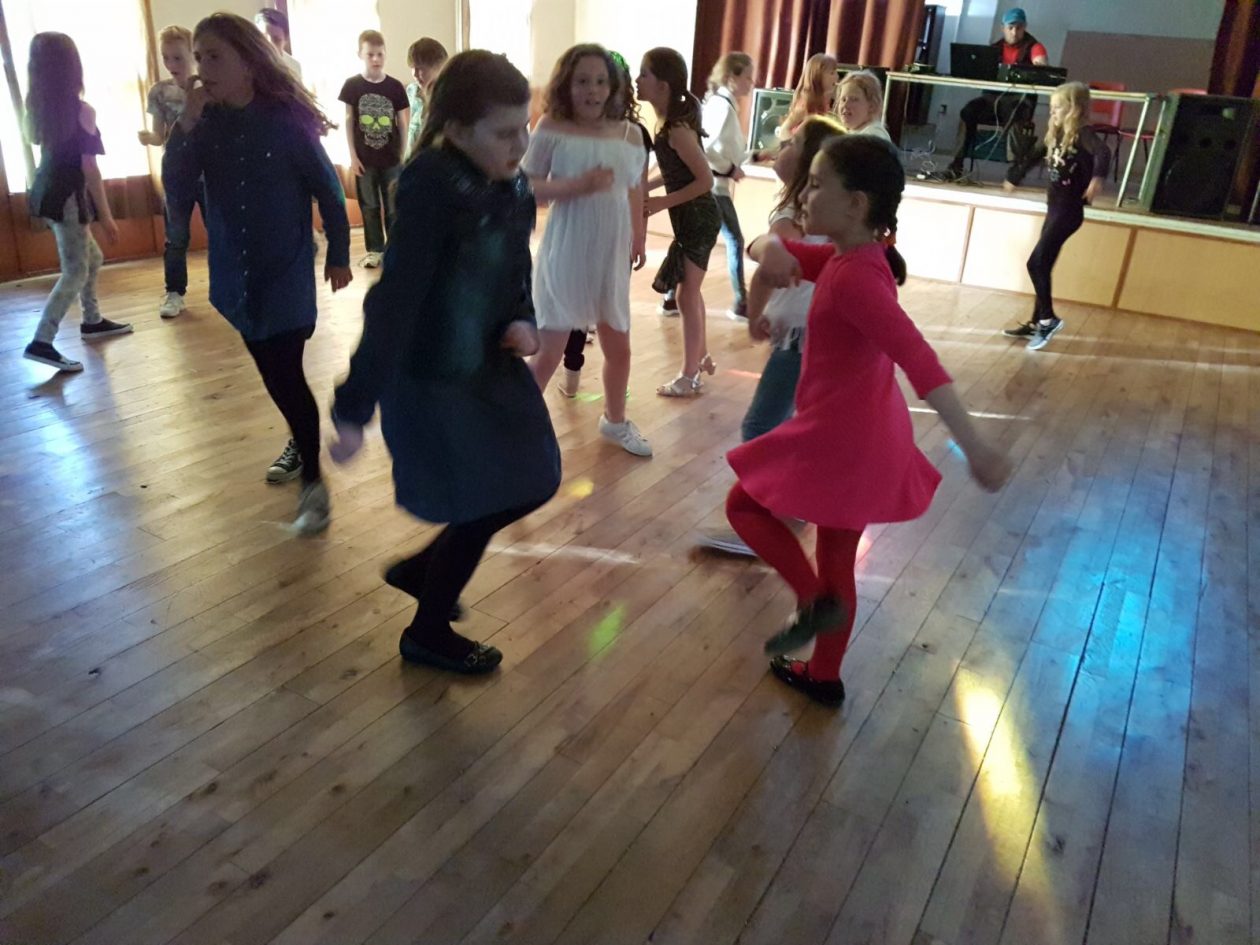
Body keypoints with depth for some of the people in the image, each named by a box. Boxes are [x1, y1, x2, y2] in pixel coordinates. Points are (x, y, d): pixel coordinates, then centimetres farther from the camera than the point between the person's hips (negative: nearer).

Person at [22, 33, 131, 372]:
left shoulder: (37, 106, 3)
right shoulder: (81, 111, -17)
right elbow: (89, 167, -17)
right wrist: (106, 215, -13)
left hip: (47, 190, 8)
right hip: (65, 195, -8)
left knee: (92, 258, 23)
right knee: (75, 271, -4)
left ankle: (92, 322, 34)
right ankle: (41, 343, -10)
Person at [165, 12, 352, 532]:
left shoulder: (286, 118, -13)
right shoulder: (207, 123, -1)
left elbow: (327, 189, -5)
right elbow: (178, 189, -9)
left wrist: (338, 254, -1)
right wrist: (186, 125, -19)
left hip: (286, 273, -5)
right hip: (236, 273, 5)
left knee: (287, 374, -8)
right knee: (273, 373, 16)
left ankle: (313, 481, 4)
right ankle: (301, 441, 41)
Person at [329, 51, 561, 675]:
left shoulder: (511, 186, 0)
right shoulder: (430, 187, -24)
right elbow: (396, 298, -28)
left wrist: (522, 321, -7)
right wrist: (355, 408, -29)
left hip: (490, 364, 8)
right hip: (429, 376, -8)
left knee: (536, 482, 16)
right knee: (479, 505, 3)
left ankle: (420, 568, 36)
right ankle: (427, 635, 29)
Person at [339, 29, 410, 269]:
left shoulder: (395, 86, -3)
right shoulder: (352, 85, -4)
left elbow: (403, 123, 2)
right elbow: (348, 121, 0)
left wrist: (404, 155, 0)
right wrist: (353, 155, -4)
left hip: (392, 158, 0)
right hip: (365, 159, 0)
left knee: (394, 206, 6)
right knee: (369, 206, 9)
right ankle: (374, 249, 20)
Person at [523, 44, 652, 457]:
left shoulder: (629, 133, 2)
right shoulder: (551, 127, -9)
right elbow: (526, 188, -13)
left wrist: (638, 238, 8)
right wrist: (579, 186, -24)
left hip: (612, 257, 5)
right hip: (565, 256, -4)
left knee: (619, 347, 16)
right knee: (549, 350, -1)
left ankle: (615, 420, 39)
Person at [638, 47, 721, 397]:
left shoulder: (677, 129, -22)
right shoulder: (666, 121, 5)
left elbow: (705, 180, -22)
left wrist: (663, 203, -19)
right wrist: (641, 188, 1)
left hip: (697, 218, -9)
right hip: (690, 216, 9)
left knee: (687, 294, -2)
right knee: (691, 291, 19)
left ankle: (689, 377, 8)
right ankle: (701, 357, 35)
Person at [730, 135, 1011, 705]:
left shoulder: (852, 278, -24)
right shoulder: (848, 257, 4)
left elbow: (920, 362, -34)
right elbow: (773, 247, 11)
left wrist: (975, 449, -40)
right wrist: (772, 250, -15)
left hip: (837, 438, -9)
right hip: (864, 434, 9)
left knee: (744, 504, 14)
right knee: (837, 559, 20)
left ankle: (813, 601, 9)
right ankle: (824, 677, 36)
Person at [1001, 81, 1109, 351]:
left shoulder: (1083, 134, -13)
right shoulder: (1056, 134, 12)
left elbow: (1103, 153, -32)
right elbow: (1034, 155, 29)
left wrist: (1097, 178, -51)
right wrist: (1014, 177, 42)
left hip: (1069, 210, -9)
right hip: (1054, 208, 9)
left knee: (1036, 263, -12)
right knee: (1042, 266, 11)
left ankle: (1048, 318, -3)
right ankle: (1038, 322, 19)